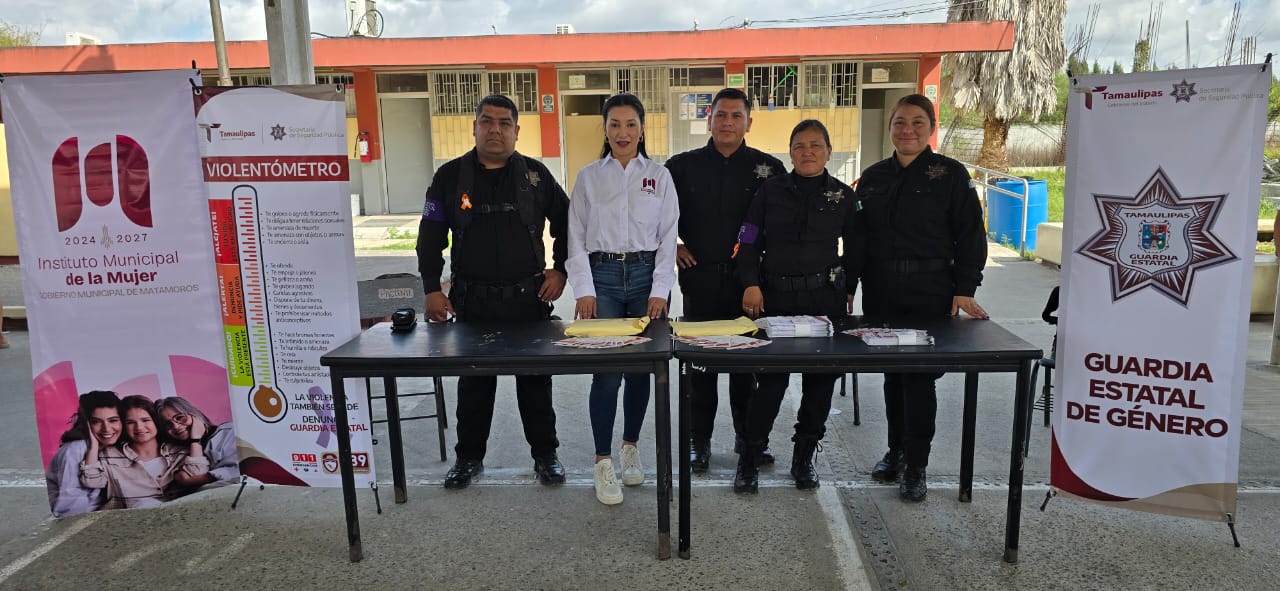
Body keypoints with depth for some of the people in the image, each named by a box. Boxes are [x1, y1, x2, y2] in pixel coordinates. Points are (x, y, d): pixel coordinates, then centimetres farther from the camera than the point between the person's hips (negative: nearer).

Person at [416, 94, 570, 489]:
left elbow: (565, 222, 13)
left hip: (529, 297, 0)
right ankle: (469, 457, 26)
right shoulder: (451, 176, 2)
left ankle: (545, 454, 24)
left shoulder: (536, 174, 3)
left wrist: (559, 270, 5)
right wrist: (432, 290, 1)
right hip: (473, 301, 0)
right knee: (473, 383, 10)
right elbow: (431, 236, 6)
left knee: (535, 382, 10)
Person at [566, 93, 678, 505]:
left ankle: (630, 448, 25)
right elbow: (576, 238, 3)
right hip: (602, 274, -1)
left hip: (647, 275, 1)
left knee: (640, 370, 6)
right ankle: (603, 463, 3)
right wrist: (584, 290, -7)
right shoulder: (589, 176, 6)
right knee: (606, 372, -7)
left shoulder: (659, 176, 7)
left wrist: (659, 291, -5)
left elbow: (668, 238, 4)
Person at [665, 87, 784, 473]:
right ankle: (699, 440, 18)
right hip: (700, 279, 0)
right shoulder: (683, 166, 4)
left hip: (748, 280, 0)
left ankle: (747, 436, 24)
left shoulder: (768, 168, 3)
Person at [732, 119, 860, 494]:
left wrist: (848, 288, 10)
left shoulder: (843, 195, 6)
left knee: (820, 380, 7)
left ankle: (804, 458, 22)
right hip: (776, 296, -2)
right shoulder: (771, 190, 3)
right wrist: (751, 284, -8)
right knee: (771, 379, -5)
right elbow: (749, 241, 2)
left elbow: (854, 249, 14)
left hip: (826, 297, 2)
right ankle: (749, 459, 8)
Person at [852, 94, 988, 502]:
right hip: (881, 293, 4)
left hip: (930, 292, -4)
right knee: (892, 375, 12)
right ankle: (896, 450, 28)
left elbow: (970, 235, -3)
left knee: (919, 377, -2)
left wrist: (964, 289, -10)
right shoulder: (873, 177, 11)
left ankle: (916, 468, 10)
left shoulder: (950, 174, -1)